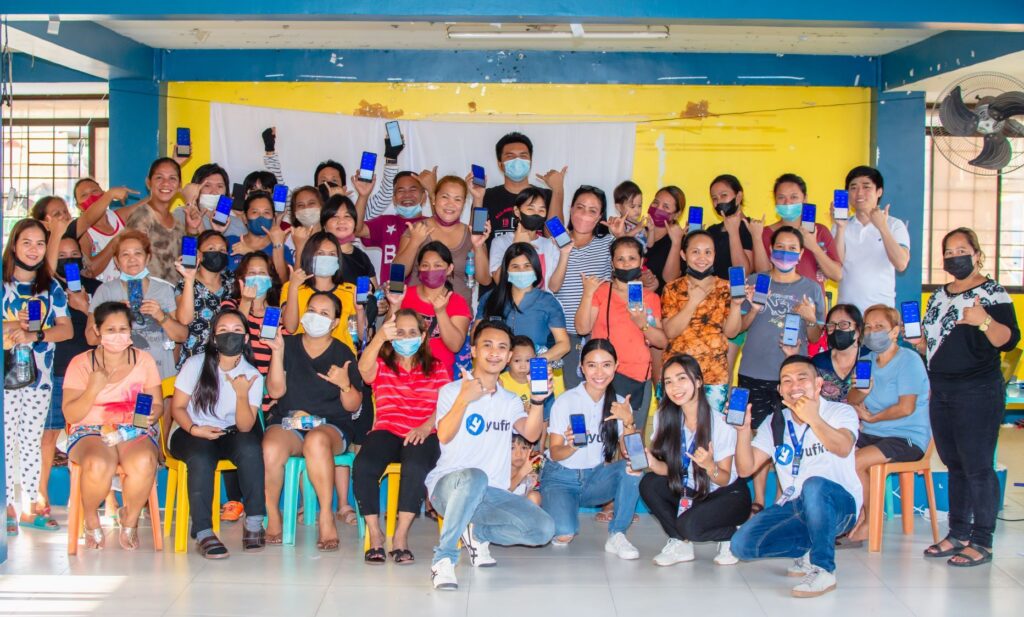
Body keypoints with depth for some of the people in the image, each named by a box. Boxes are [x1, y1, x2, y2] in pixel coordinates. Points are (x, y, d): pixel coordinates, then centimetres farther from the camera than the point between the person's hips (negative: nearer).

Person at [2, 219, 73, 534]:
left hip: (39, 375, 3)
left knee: (32, 441, 9)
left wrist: (34, 335, -17)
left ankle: (31, 505, 15)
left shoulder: (51, 287, 8)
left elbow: (66, 329, -1)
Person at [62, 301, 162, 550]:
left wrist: (151, 414, -13)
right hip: (91, 431, -1)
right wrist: (93, 390, -18)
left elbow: (157, 405, 11)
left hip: (135, 431, 1)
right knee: (97, 465, -37)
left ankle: (130, 520, -5)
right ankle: (91, 520, -3)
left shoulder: (144, 360, 9)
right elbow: (71, 415, -1)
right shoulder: (80, 363, 3)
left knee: (143, 462, -35)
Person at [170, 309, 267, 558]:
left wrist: (242, 395, -27)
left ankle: (254, 524, -22)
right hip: (190, 433, -2)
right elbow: (177, 407, -1)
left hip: (228, 434, 2)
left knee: (250, 448, -32)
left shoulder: (253, 376, -3)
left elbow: (245, 427, -10)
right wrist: (195, 429, -20)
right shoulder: (196, 365, -6)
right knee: (201, 458, -35)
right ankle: (203, 533, -33)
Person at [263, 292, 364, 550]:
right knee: (271, 450, -33)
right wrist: (277, 352, -9)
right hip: (288, 422, 1)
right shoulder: (288, 345, 10)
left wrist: (345, 385, -15)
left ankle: (326, 518, -30)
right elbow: (275, 391, -1)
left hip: (331, 425, -1)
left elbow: (353, 406, 5)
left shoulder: (343, 354, 7)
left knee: (317, 441, -38)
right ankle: (272, 515, -11)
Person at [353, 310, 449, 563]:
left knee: (416, 468, -36)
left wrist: (427, 426, -16)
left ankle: (401, 536, -26)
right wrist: (380, 337, -34)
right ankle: (374, 534, -19)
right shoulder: (381, 366, 13)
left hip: (423, 435, -1)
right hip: (387, 431, 1)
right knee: (363, 466, -32)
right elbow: (364, 367, -14)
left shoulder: (436, 368, 17)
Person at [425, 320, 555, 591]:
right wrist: (464, 399, -27)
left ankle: (478, 532, 6)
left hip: (493, 493, 5)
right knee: (475, 477, -41)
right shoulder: (452, 391, 3)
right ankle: (444, 558, -28)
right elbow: (444, 436, -15)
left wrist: (538, 401, -22)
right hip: (448, 485, -5)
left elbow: (531, 434, -5)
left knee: (544, 529, -17)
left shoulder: (510, 401, 17)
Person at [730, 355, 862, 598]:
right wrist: (743, 429, -16)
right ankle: (810, 549, 6)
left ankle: (823, 568, -24)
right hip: (794, 507, 5)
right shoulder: (775, 423, 9)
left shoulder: (841, 412, -5)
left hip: (838, 505, -5)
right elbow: (745, 469, 0)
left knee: (814, 485, -39)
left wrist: (813, 419, -45)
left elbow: (843, 448, -28)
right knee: (742, 544, -15)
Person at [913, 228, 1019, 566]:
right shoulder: (940, 295, 15)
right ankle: (958, 534, 21)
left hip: (978, 393, -7)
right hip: (941, 392, 8)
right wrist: (916, 341, 5)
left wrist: (984, 321, -33)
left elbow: (1008, 340, -17)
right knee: (955, 465, 13)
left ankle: (982, 542, 0)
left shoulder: (992, 293, -7)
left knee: (978, 467, -6)